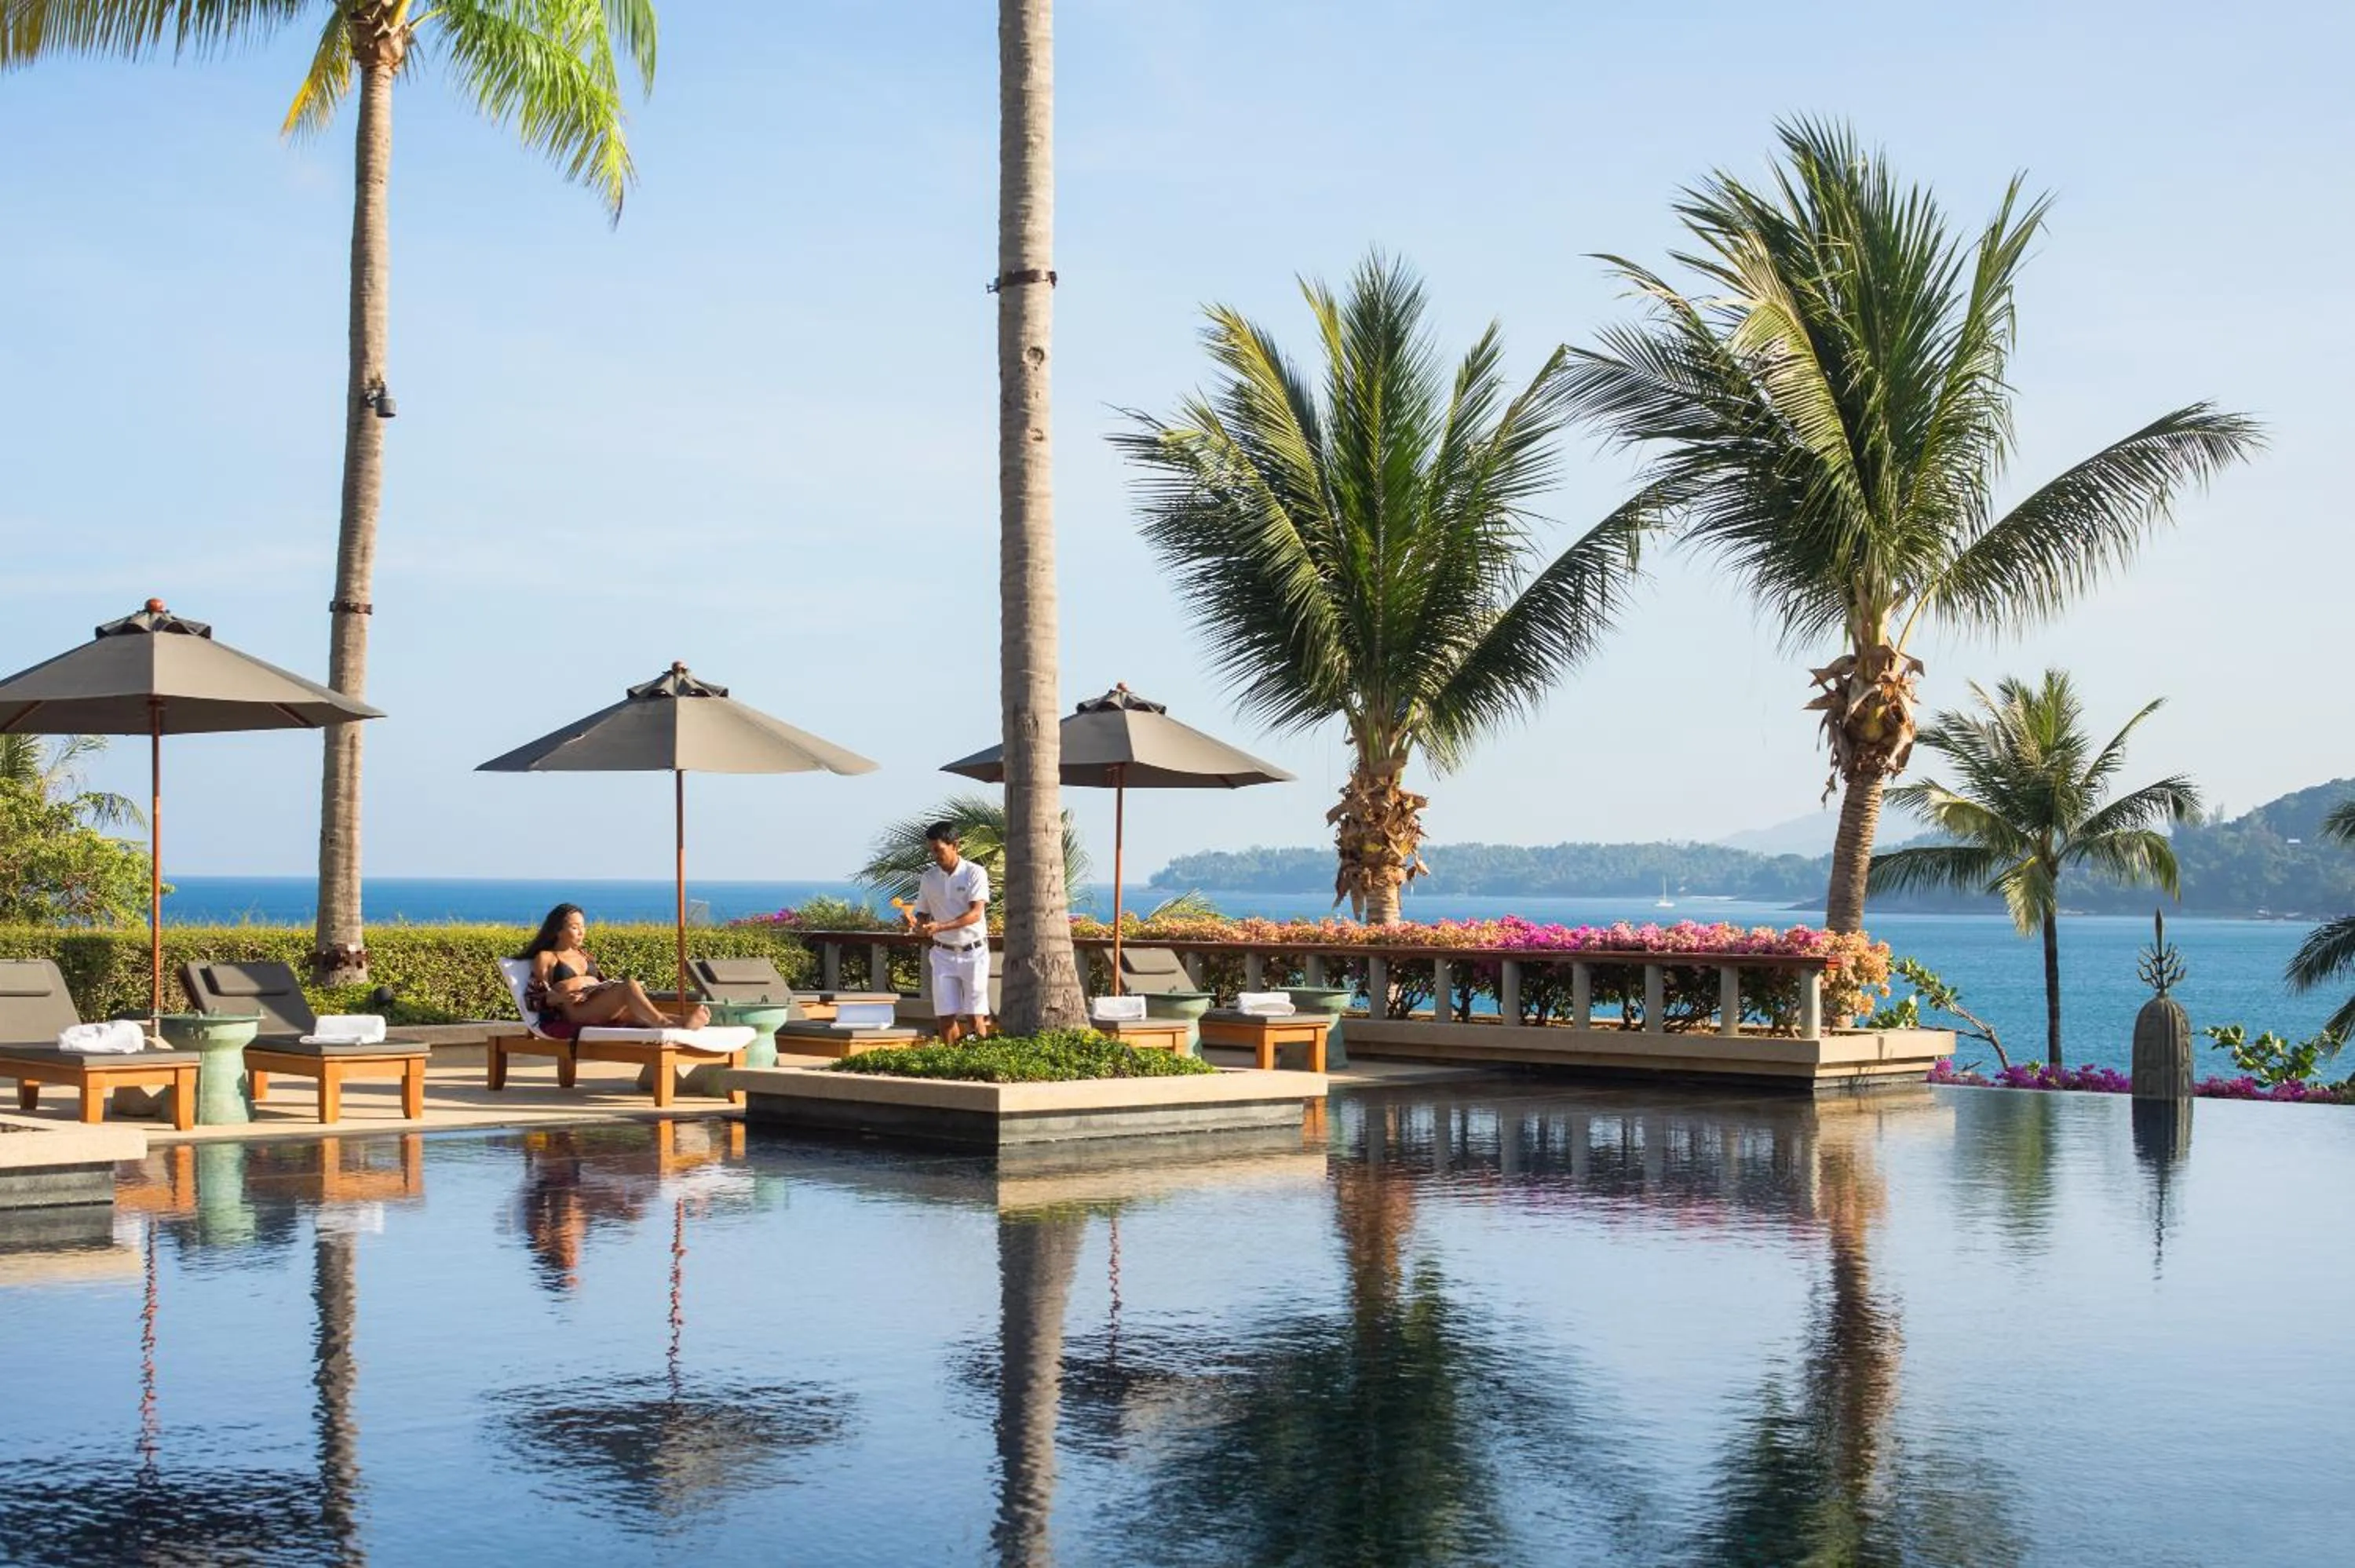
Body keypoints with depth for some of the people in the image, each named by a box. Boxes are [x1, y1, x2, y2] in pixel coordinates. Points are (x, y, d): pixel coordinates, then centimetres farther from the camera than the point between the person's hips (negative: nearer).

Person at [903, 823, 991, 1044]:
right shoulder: (929, 878, 6)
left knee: (974, 1016, -4)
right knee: (946, 1016, -3)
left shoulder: (975, 873, -8)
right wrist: (915, 922, -13)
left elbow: (975, 914, -18)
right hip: (944, 953, 4)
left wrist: (940, 926, -30)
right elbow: (922, 914, 12)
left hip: (973, 952, -3)